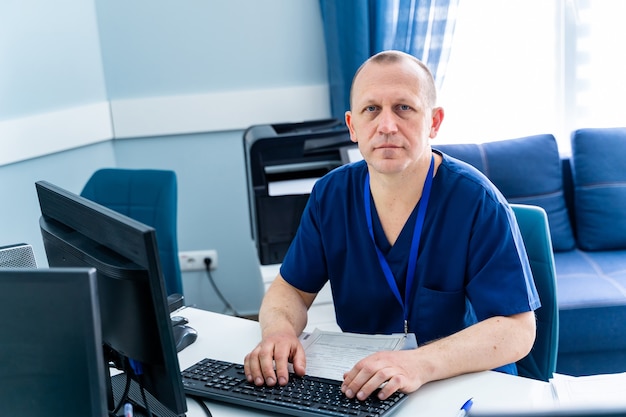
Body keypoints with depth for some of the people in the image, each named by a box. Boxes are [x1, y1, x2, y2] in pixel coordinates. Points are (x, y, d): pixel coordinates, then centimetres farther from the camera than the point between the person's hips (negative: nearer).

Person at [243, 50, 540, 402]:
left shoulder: (477, 201, -16)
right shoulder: (331, 195, -2)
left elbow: (517, 329, -19)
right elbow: (291, 289, 6)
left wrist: (420, 364, -34)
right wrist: (278, 330, -18)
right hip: (360, 386, 3)